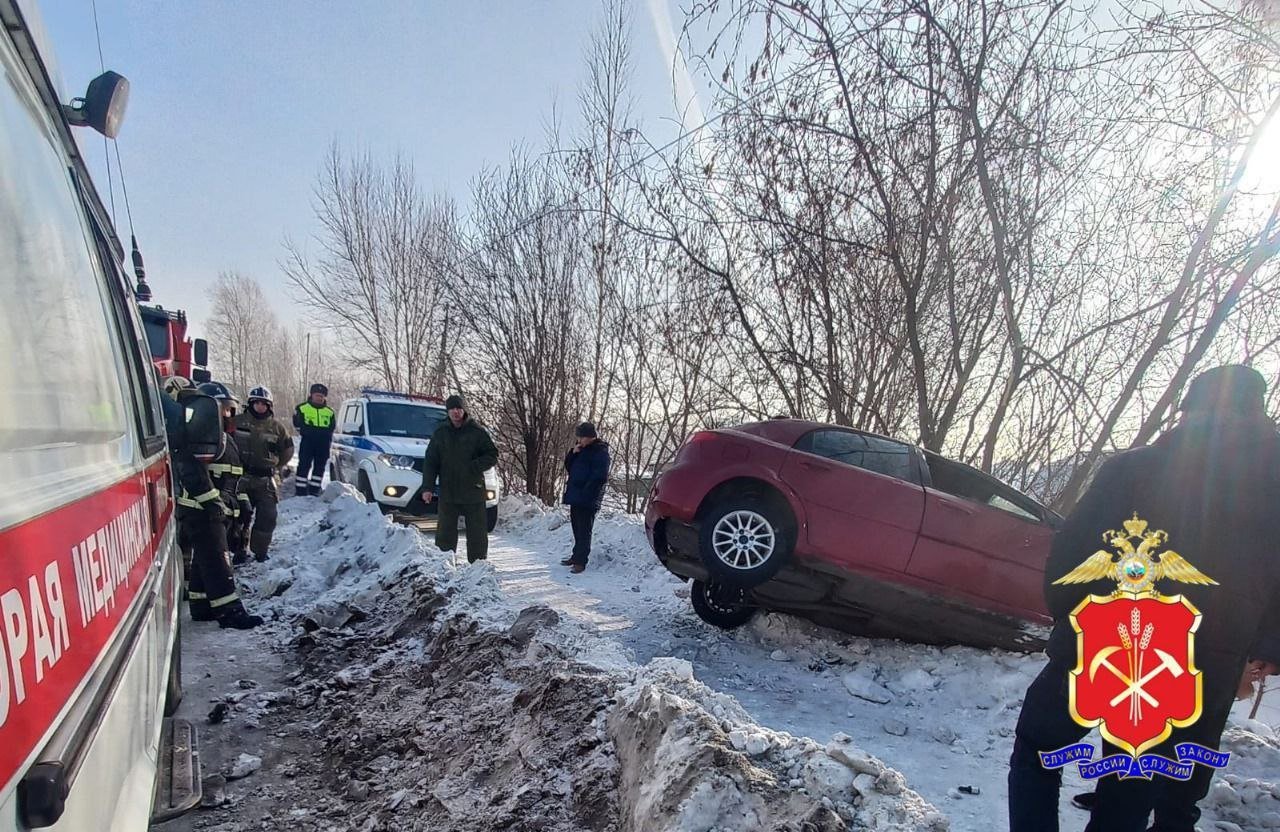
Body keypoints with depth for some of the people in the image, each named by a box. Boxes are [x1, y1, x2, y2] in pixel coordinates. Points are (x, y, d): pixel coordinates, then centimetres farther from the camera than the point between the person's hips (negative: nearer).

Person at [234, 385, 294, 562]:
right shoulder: (239, 421, -1)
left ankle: (260, 551, 14)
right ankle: (239, 550, 14)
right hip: (242, 477, -1)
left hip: (266, 480, 1)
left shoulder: (276, 426, 3)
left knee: (267, 517, 0)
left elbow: (288, 449, 16)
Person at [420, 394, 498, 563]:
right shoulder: (440, 433, 6)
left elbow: (492, 455, -1)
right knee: (445, 533, 4)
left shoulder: (477, 432, -1)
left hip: (473, 492, -2)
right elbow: (430, 462, 7)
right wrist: (428, 487, -1)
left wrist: (473, 467, -15)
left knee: (477, 532, 5)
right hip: (447, 493, 2)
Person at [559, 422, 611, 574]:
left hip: (588, 500, -9)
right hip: (575, 496, 9)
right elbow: (568, 466, 19)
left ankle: (580, 561, -5)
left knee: (584, 531, -6)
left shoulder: (600, 451, -11)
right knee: (577, 528, 16)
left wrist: (586, 491, -19)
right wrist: (573, 453, 1)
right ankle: (577, 556, 26)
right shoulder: (581, 449, 16)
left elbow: (600, 476, -18)